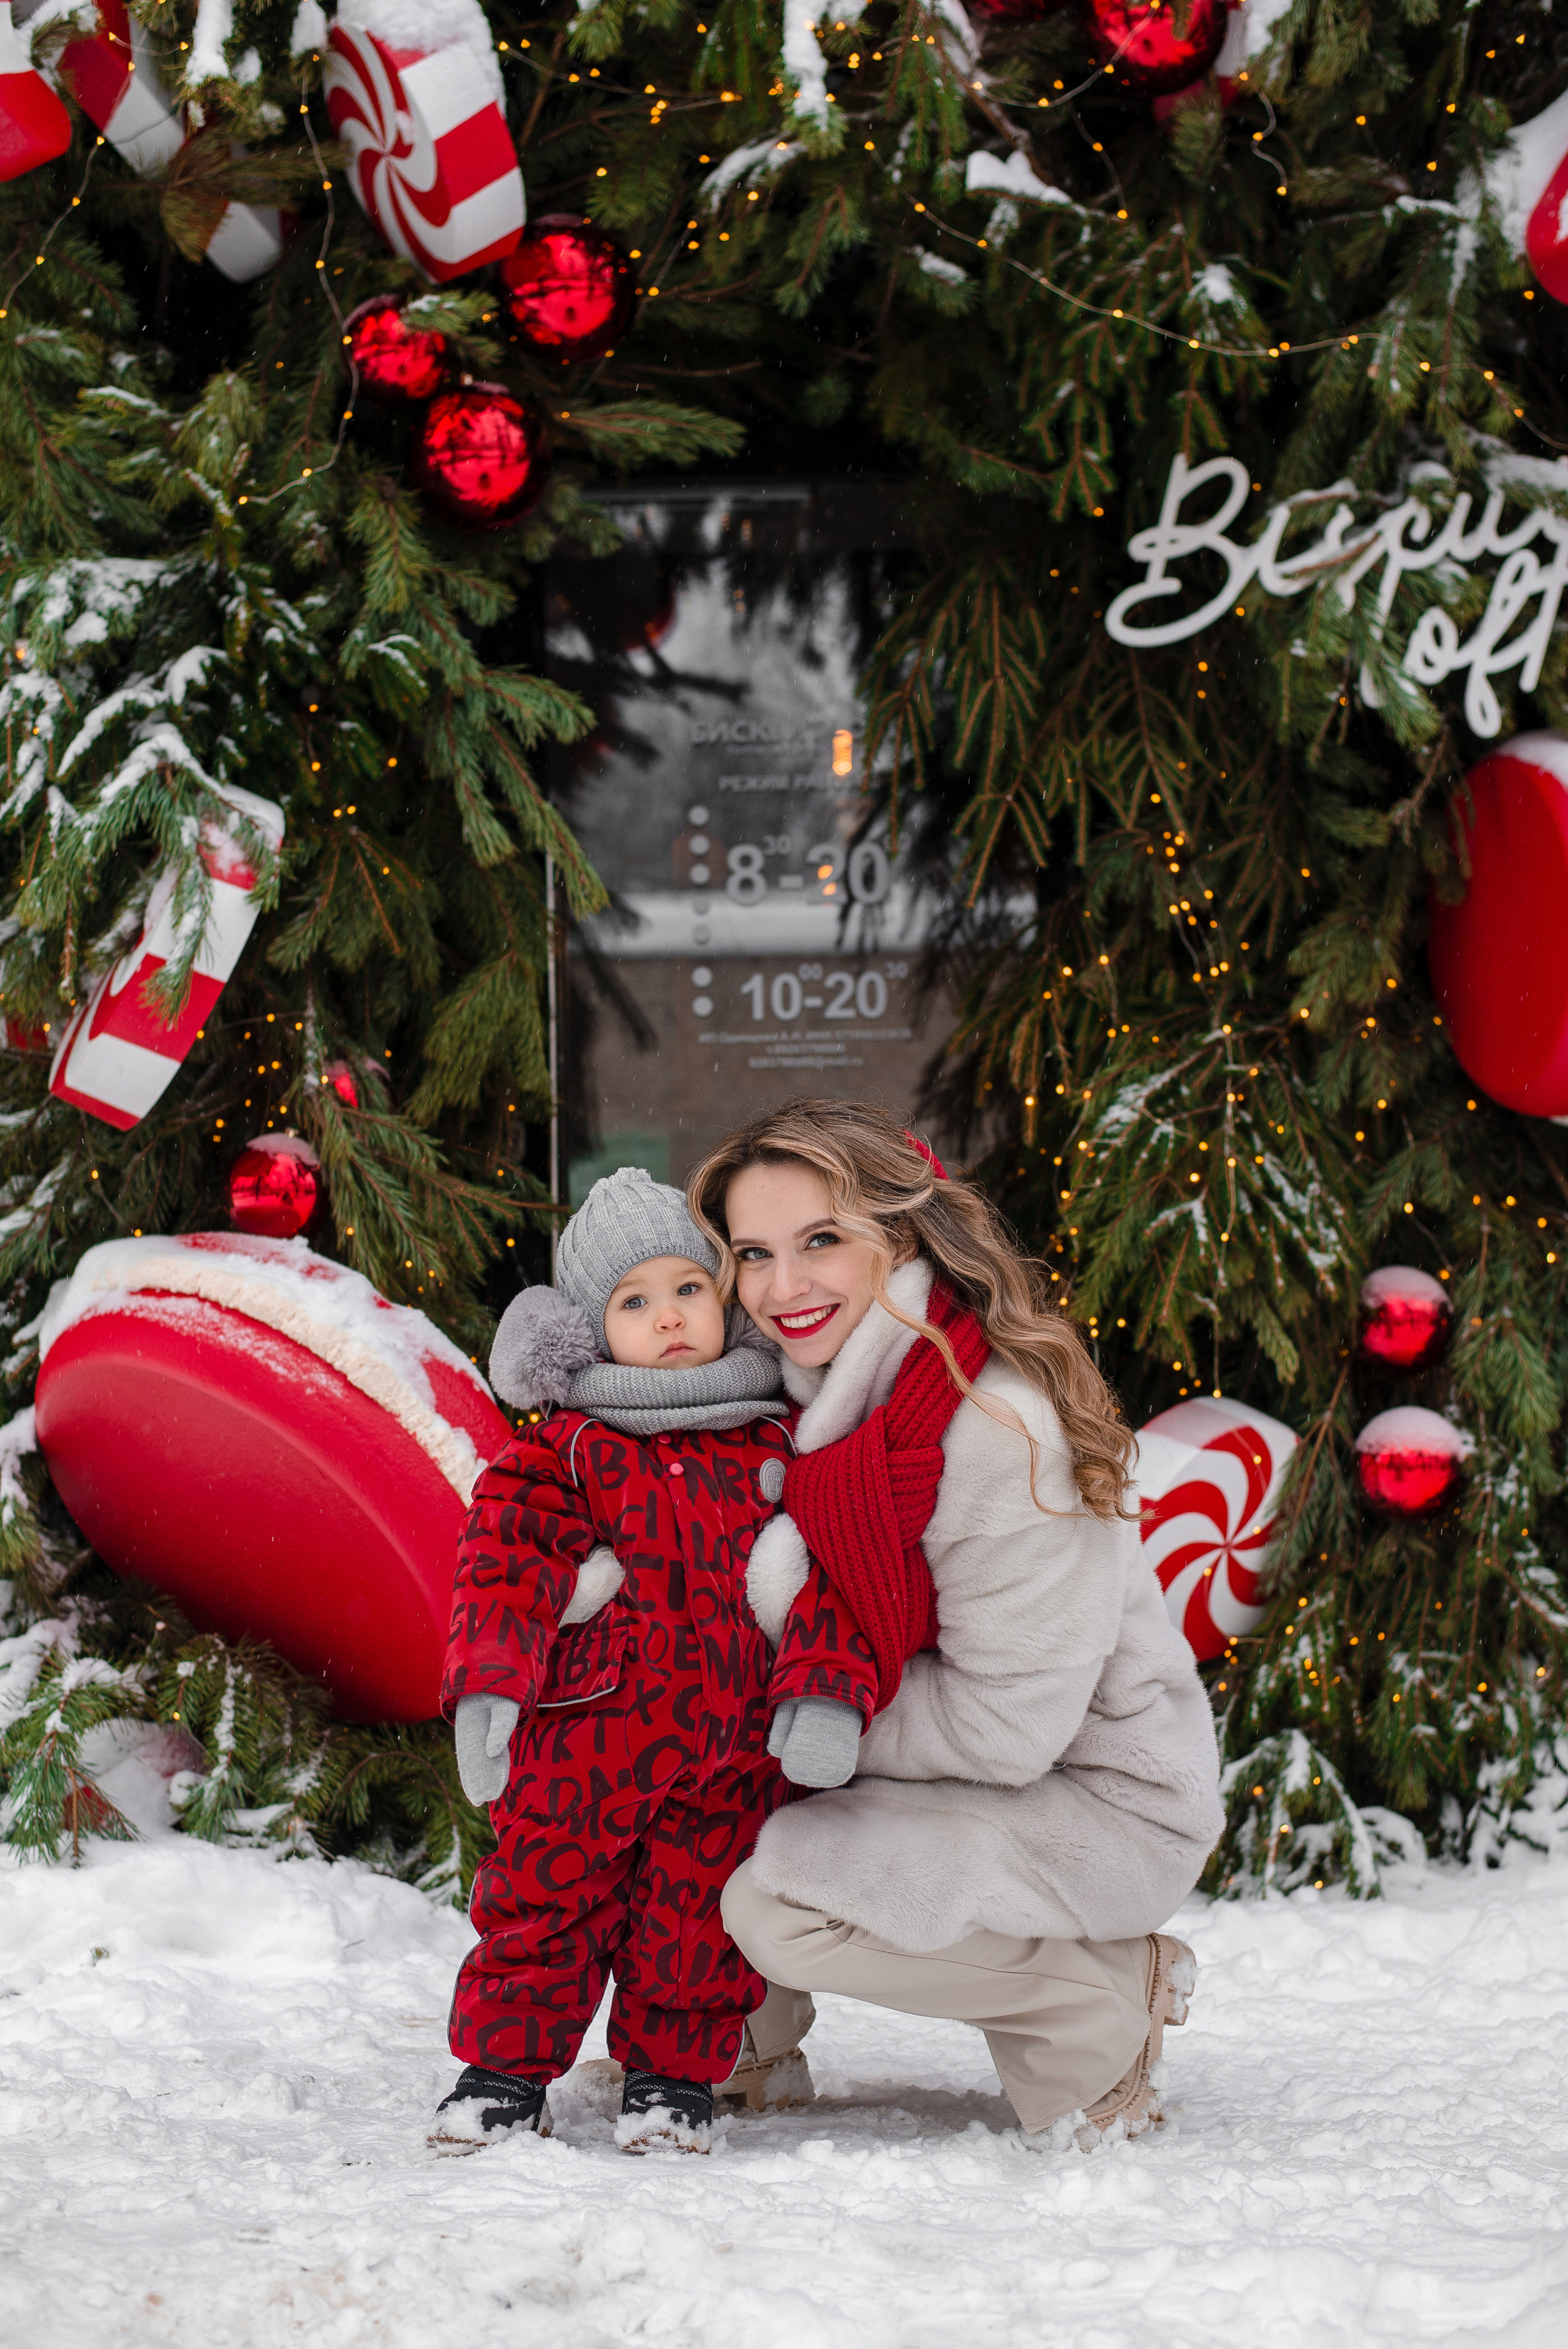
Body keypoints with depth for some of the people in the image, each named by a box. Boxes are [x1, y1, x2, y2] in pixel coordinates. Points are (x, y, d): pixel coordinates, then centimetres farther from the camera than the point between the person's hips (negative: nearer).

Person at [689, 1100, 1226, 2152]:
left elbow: (1008, 1728, -24)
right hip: (977, 1774, 8)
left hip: (1103, 1800, -8)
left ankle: (1112, 1995, -6)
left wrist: (817, 1713, -16)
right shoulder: (823, 1388, -1)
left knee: (777, 1904, -22)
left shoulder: (1000, 1428, -27)